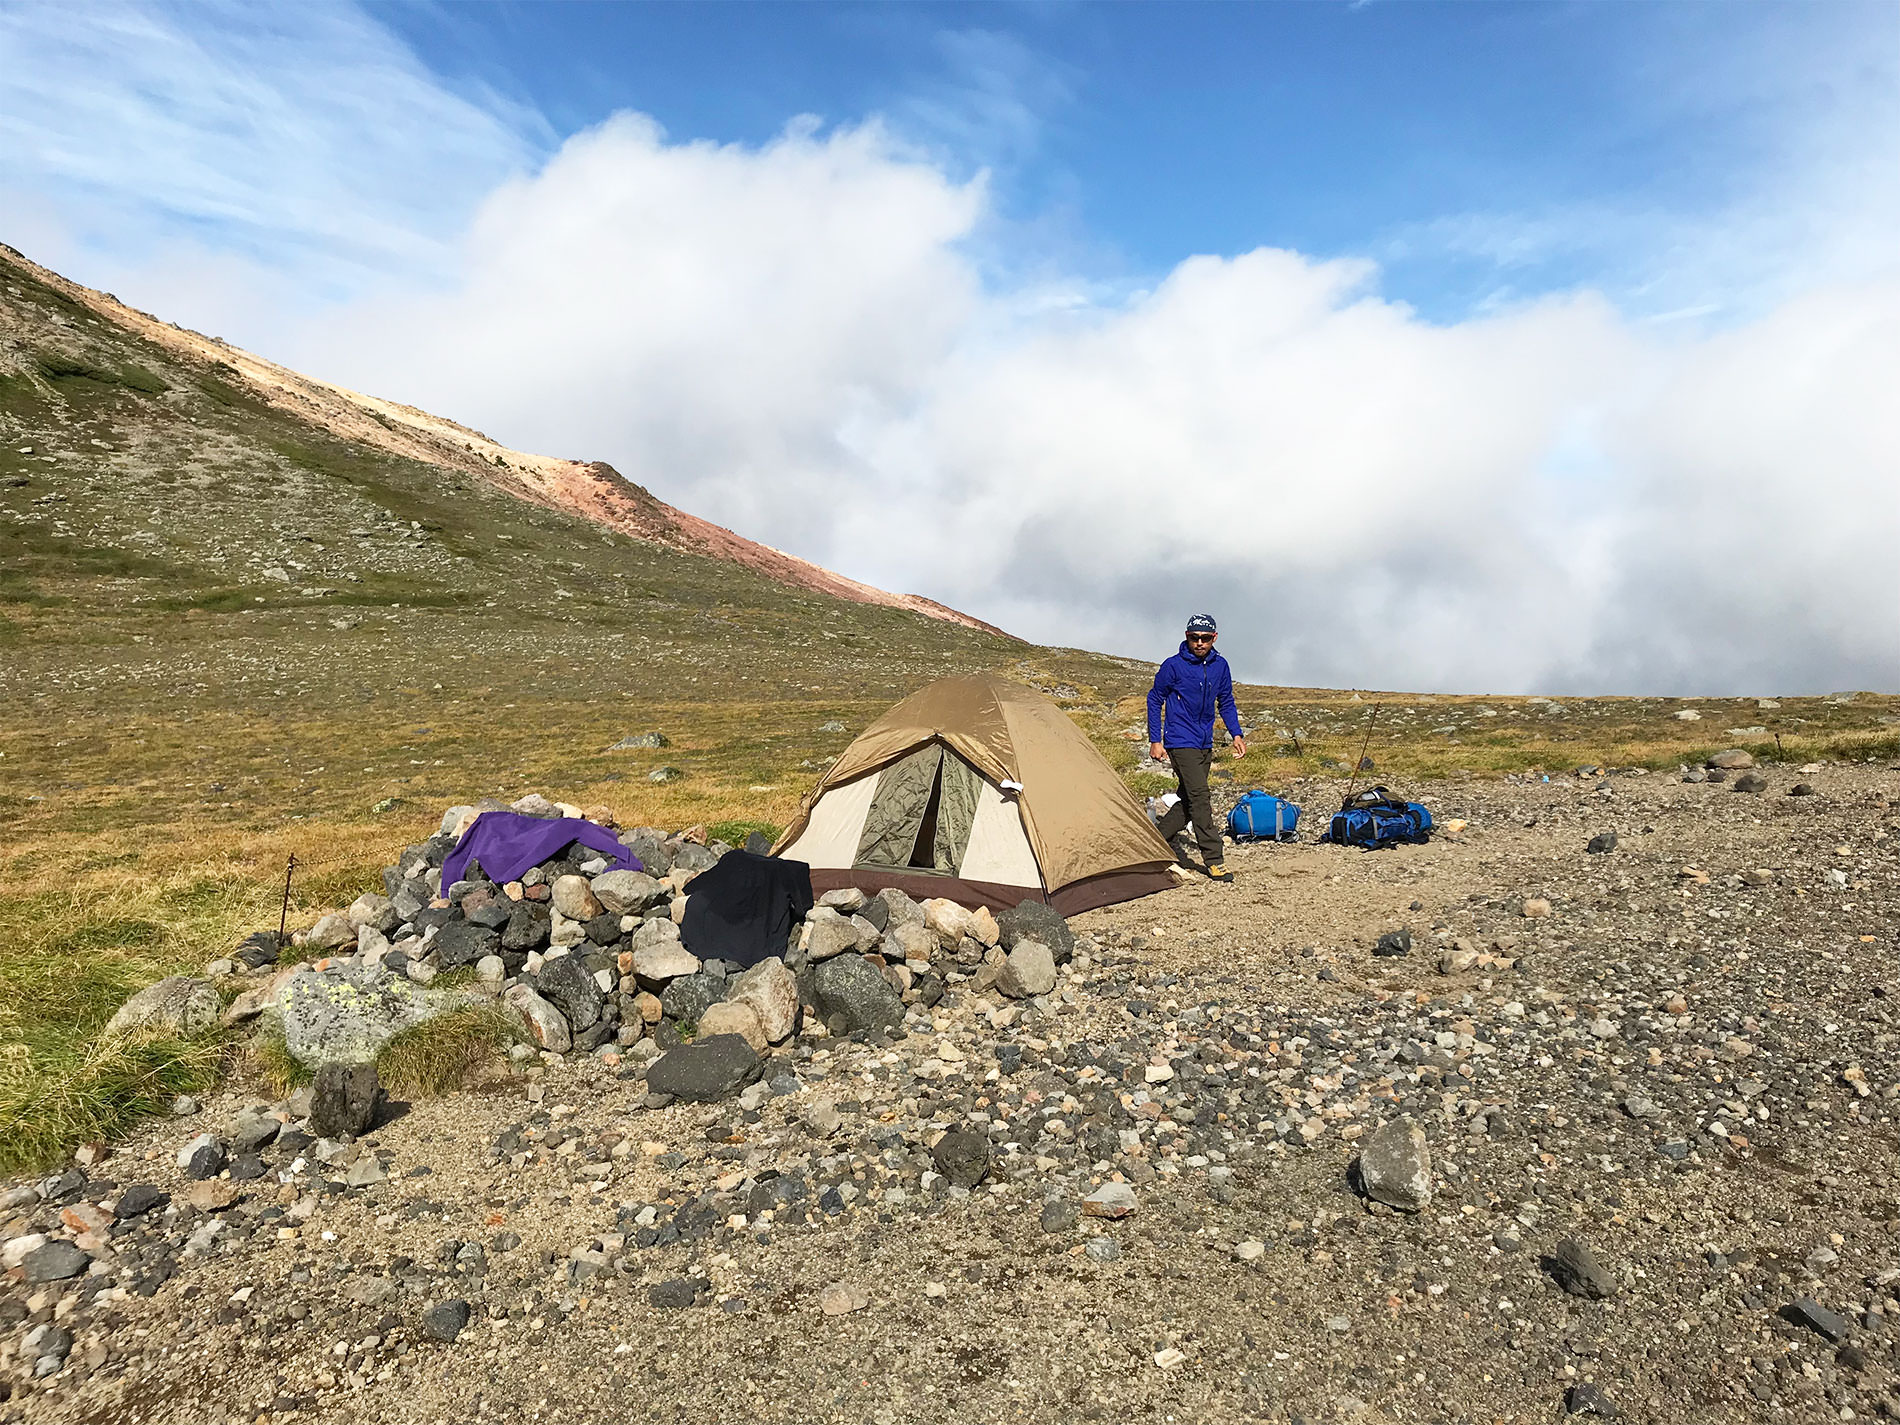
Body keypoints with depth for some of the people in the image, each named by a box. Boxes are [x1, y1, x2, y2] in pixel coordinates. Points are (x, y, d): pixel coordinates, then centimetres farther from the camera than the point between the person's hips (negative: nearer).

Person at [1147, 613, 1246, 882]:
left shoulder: (1220, 666, 5)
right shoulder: (1173, 666, -10)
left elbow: (1226, 703, 17)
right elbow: (1155, 701, -1)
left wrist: (1236, 734, 6)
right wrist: (1155, 740, -4)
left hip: (1205, 744, 6)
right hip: (1181, 741, -6)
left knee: (1190, 799, 11)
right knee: (1199, 796, -14)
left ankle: (1162, 838, 30)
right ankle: (1213, 860, -12)